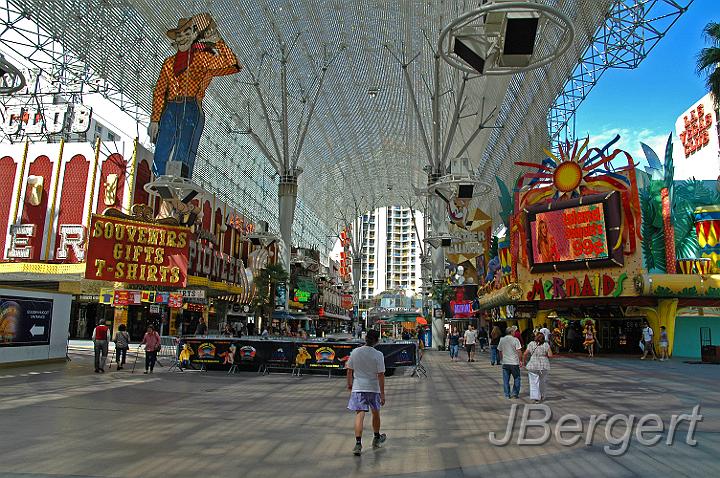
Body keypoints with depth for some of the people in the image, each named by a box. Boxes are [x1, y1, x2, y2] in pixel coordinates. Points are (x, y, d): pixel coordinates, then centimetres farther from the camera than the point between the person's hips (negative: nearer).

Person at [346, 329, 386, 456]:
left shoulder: (355, 352, -3)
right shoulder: (378, 355, -12)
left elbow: (349, 370, 5)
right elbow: (380, 375, -12)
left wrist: (349, 384, 21)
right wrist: (382, 394, -7)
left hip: (358, 388, 1)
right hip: (374, 388, -1)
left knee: (360, 415, -1)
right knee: (376, 413, 20)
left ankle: (358, 444, -12)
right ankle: (376, 439, 38)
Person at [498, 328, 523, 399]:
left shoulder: (502, 340, 5)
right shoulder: (515, 340, -10)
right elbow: (519, 351, -14)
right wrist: (520, 360, -4)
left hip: (505, 363, 4)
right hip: (514, 363, -4)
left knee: (506, 380, 9)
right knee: (517, 379, 12)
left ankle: (507, 395, 12)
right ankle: (515, 393, 11)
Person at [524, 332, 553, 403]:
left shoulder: (531, 344, -4)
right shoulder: (546, 345, -1)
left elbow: (526, 354, -7)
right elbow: (550, 355, -7)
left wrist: (525, 361, 7)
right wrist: (545, 355, 12)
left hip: (532, 366, -2)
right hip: (544, 365, 2)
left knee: (534, 382, 1)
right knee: (542, 382, 18)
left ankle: (536, 397, -8)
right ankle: (542, 396, 30)